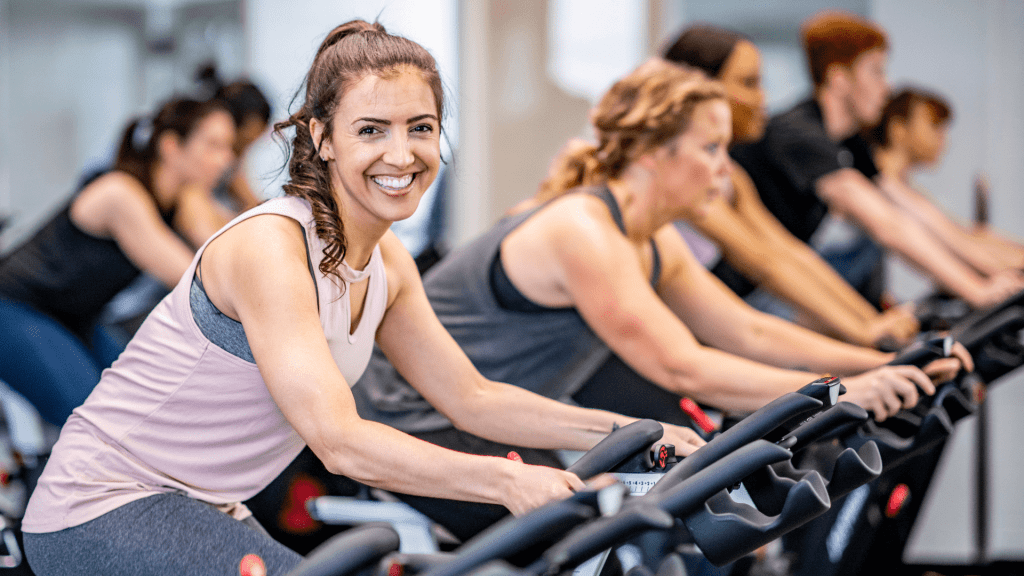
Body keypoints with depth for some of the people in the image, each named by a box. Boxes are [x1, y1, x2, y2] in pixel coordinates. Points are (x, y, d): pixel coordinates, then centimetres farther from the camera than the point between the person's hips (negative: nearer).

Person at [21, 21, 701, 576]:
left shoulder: (388, 264, 5)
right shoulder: (269, 245, -23)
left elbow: (472, 398, 11)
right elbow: (340, 440, -33)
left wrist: (623, 430, 0)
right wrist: (507, 483, -41)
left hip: (204, 513, 9)